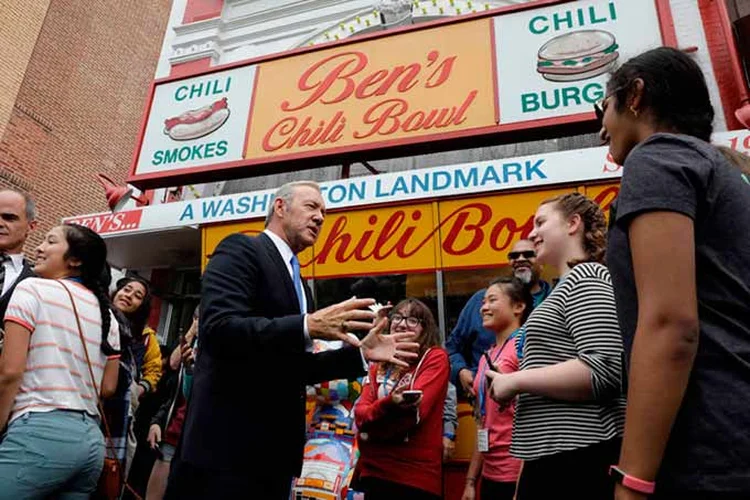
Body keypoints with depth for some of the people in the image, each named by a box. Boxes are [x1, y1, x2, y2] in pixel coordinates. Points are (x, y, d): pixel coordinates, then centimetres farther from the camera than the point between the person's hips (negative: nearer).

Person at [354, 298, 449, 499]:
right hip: (374, 470, 4)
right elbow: (360, 413, -3)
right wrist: (390, 404, -23)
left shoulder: (436, 357, -5)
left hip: (417, 475, -4)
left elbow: (415, 411, -16)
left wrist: (372, 421, -11)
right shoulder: (379, 362, 9)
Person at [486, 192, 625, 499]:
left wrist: (515, 380, -17)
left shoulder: (586, 278, -11)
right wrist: (511, 381, 13)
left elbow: (604, 370, -24)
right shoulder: (570, 284, 18)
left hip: (579, 456, -9)